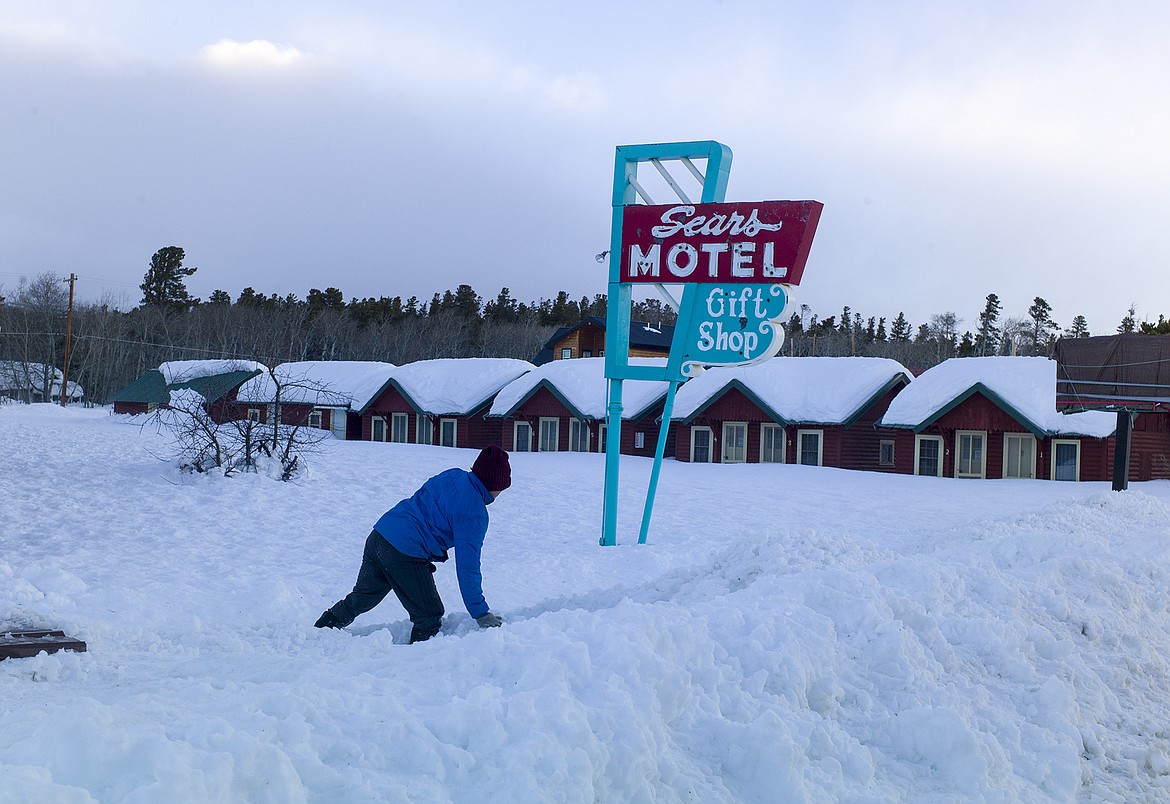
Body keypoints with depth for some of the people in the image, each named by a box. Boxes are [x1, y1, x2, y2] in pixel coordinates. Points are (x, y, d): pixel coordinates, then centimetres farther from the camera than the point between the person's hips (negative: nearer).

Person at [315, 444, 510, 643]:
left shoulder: (451, 476, 10)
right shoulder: (475, 514, -11)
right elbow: (468, 566, -11)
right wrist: (481, 615, -3)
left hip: (377, 536, 9)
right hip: (405, 557, -9)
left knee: (361, 598, 28)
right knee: (430, 619, 8)